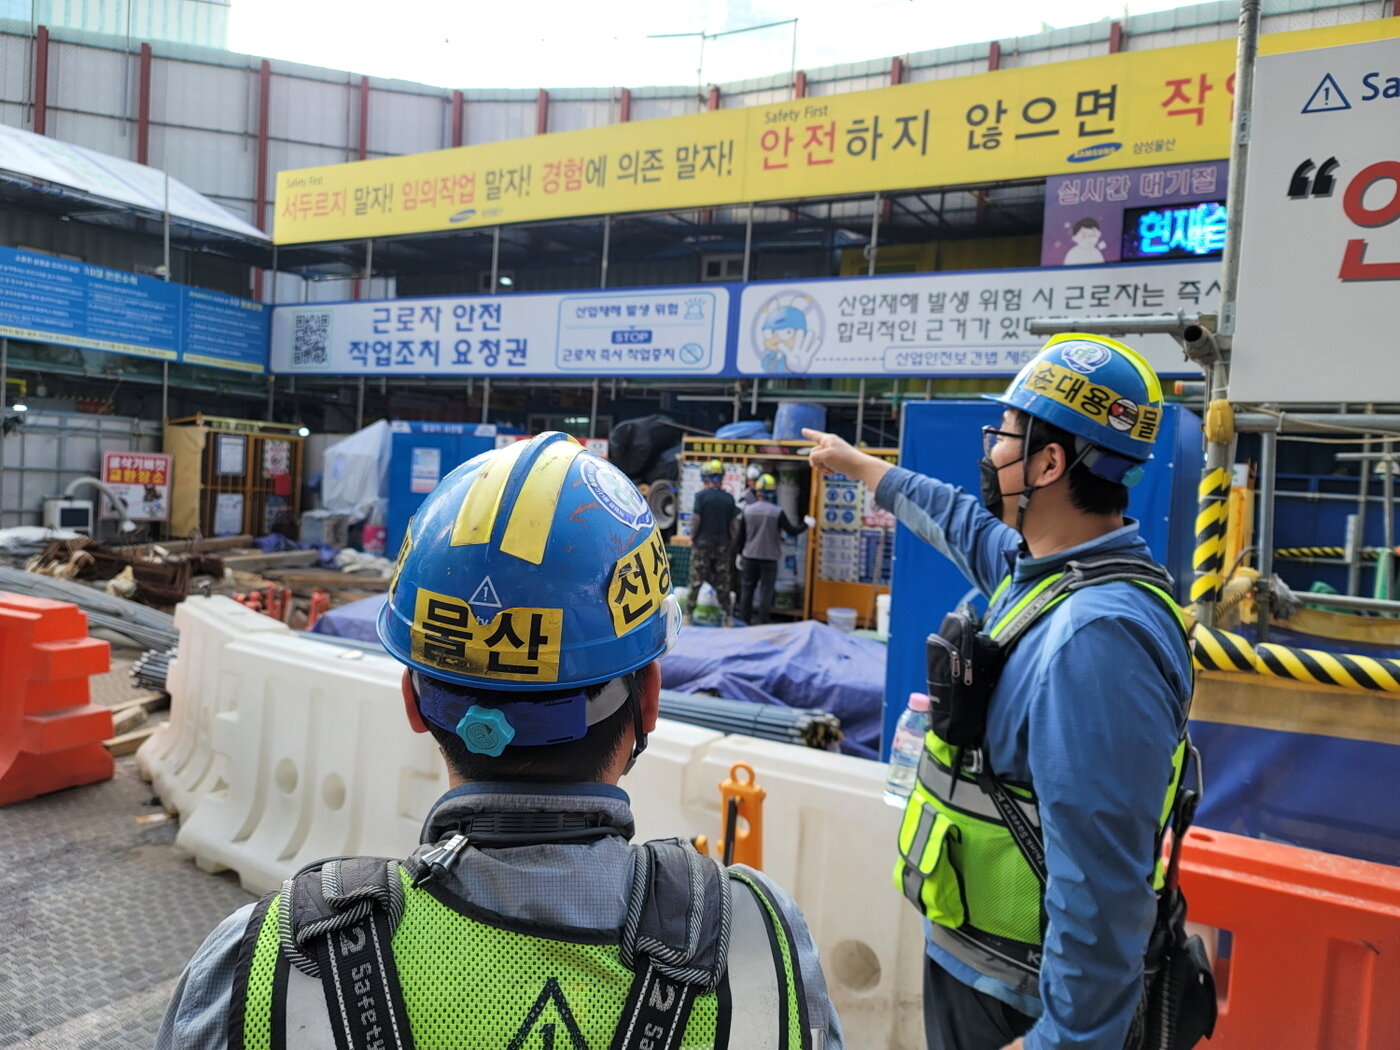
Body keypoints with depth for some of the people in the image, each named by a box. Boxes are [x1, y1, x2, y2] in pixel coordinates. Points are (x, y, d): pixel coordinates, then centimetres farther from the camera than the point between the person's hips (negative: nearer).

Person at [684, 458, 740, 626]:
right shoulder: (729, 498, 2)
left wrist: (692, 538, 5)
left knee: (696, 580, 4)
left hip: (702, 544, -3)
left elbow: (695, 520, -9)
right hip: (723, 545, 3)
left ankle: (688, 614, 9)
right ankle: (727, 616, 10)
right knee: (722, 582, 9)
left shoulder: (701, 496, -9)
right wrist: (730, 544, 15)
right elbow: (732, 525, 5)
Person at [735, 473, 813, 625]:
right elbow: (791, 531, -6)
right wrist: (806, 524, 11)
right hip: (769, 557, -3)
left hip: (750, 556, 3)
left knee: (747, 588, 11)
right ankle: (762, 621, 1)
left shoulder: (748, 510, -1)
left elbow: (740, 535, 3)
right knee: (766, 590, 2)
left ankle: (744, 619, 15)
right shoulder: (777, 512, -9)